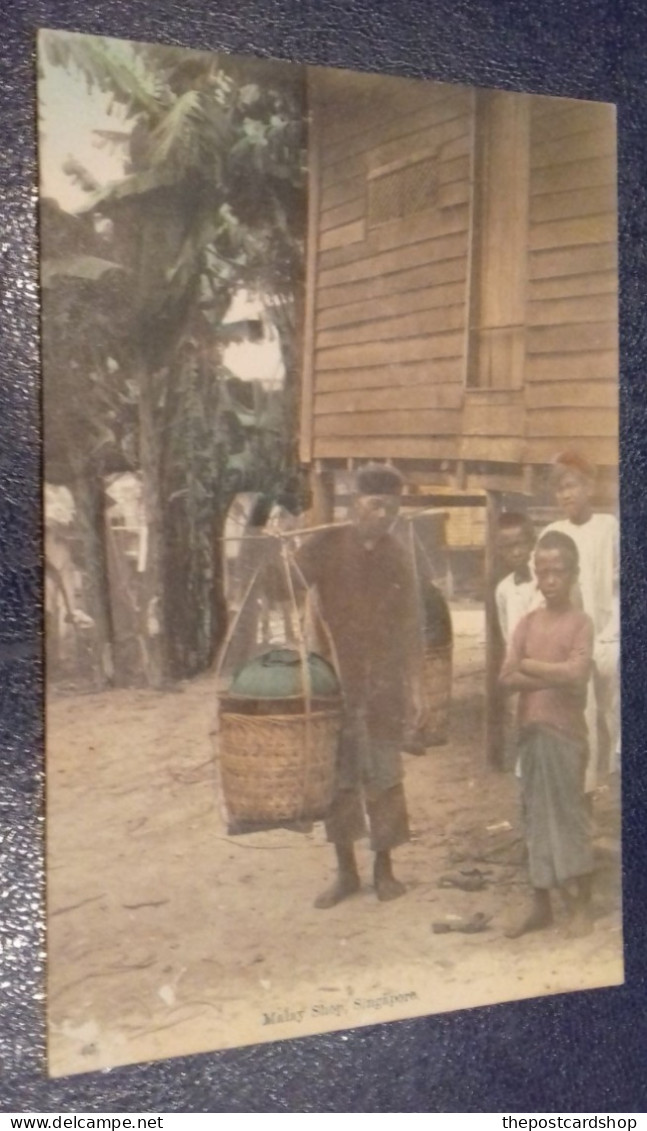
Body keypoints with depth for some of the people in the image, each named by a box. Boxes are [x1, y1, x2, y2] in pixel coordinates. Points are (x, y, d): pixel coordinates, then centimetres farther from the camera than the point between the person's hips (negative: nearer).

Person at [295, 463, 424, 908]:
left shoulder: (396, 556, 4)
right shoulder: (325, 546, -4)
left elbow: (410, 626, 7)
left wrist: (415, 686, 5)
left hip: (383, 684, 1)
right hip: (334, 680, -1)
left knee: (384, 777, 5)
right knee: (337, 778, 6)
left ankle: (384, 868, 21)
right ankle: (346, 871, 19)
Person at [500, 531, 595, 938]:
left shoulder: (581, 622, -6)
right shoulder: (527, 623, 7)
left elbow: (576, 674, -21)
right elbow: (508, 678, -3)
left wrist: (529, 665, -11)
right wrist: (554, 676, -15)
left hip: (566, 733, -5)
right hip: (531, 731, 5)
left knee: (571, 815, 1)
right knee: (536, 816, 10)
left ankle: (582, 906, 12)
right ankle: (541, 905, 20)